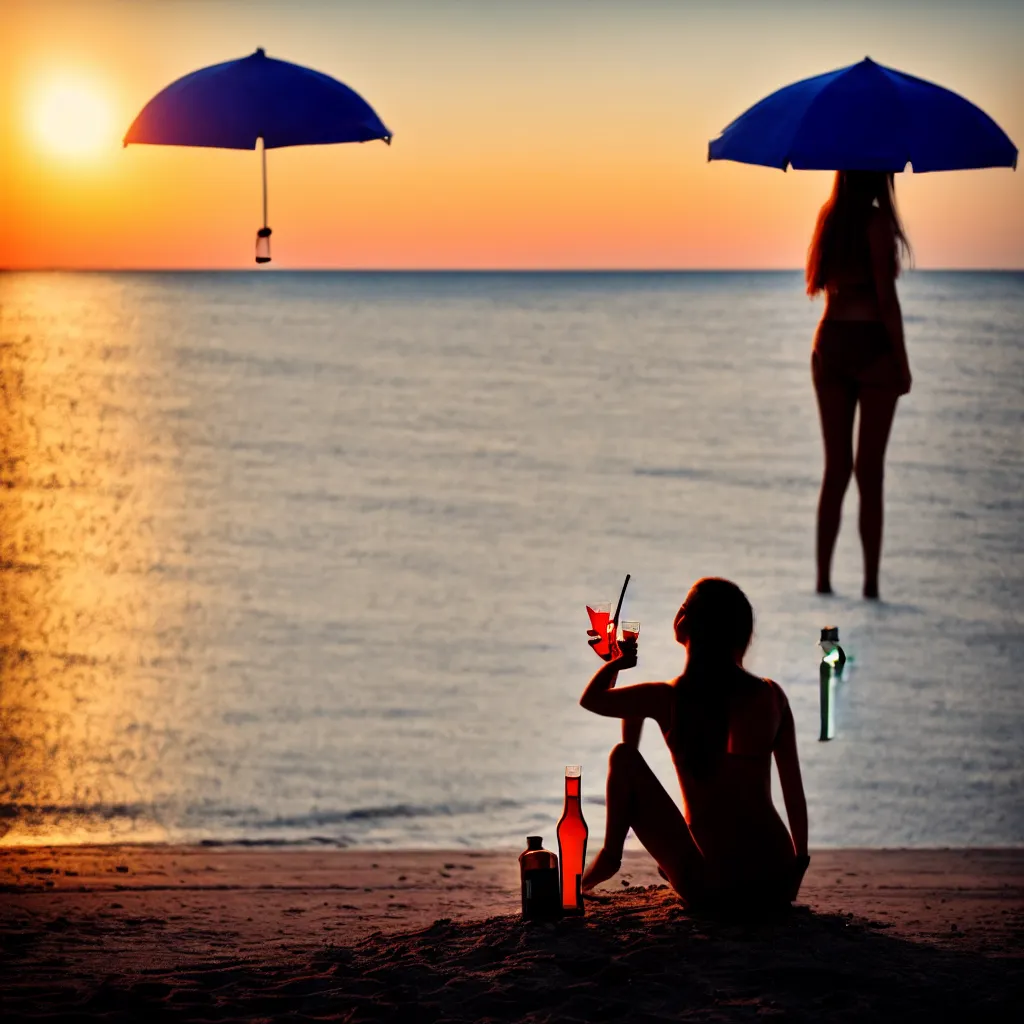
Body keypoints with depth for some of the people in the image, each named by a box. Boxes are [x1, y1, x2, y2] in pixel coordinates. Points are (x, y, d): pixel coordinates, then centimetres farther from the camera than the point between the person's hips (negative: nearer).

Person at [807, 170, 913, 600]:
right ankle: (870, 583, -1)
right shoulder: (877, 221, -12)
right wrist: (902, 362, -9)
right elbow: (886, 298, -14)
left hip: (830, 343, 6)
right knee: (870, 471, -2)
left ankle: (823, 578, 8)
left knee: (835, 468, 10)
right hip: (871, 345, -6)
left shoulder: (830, 216, 8)